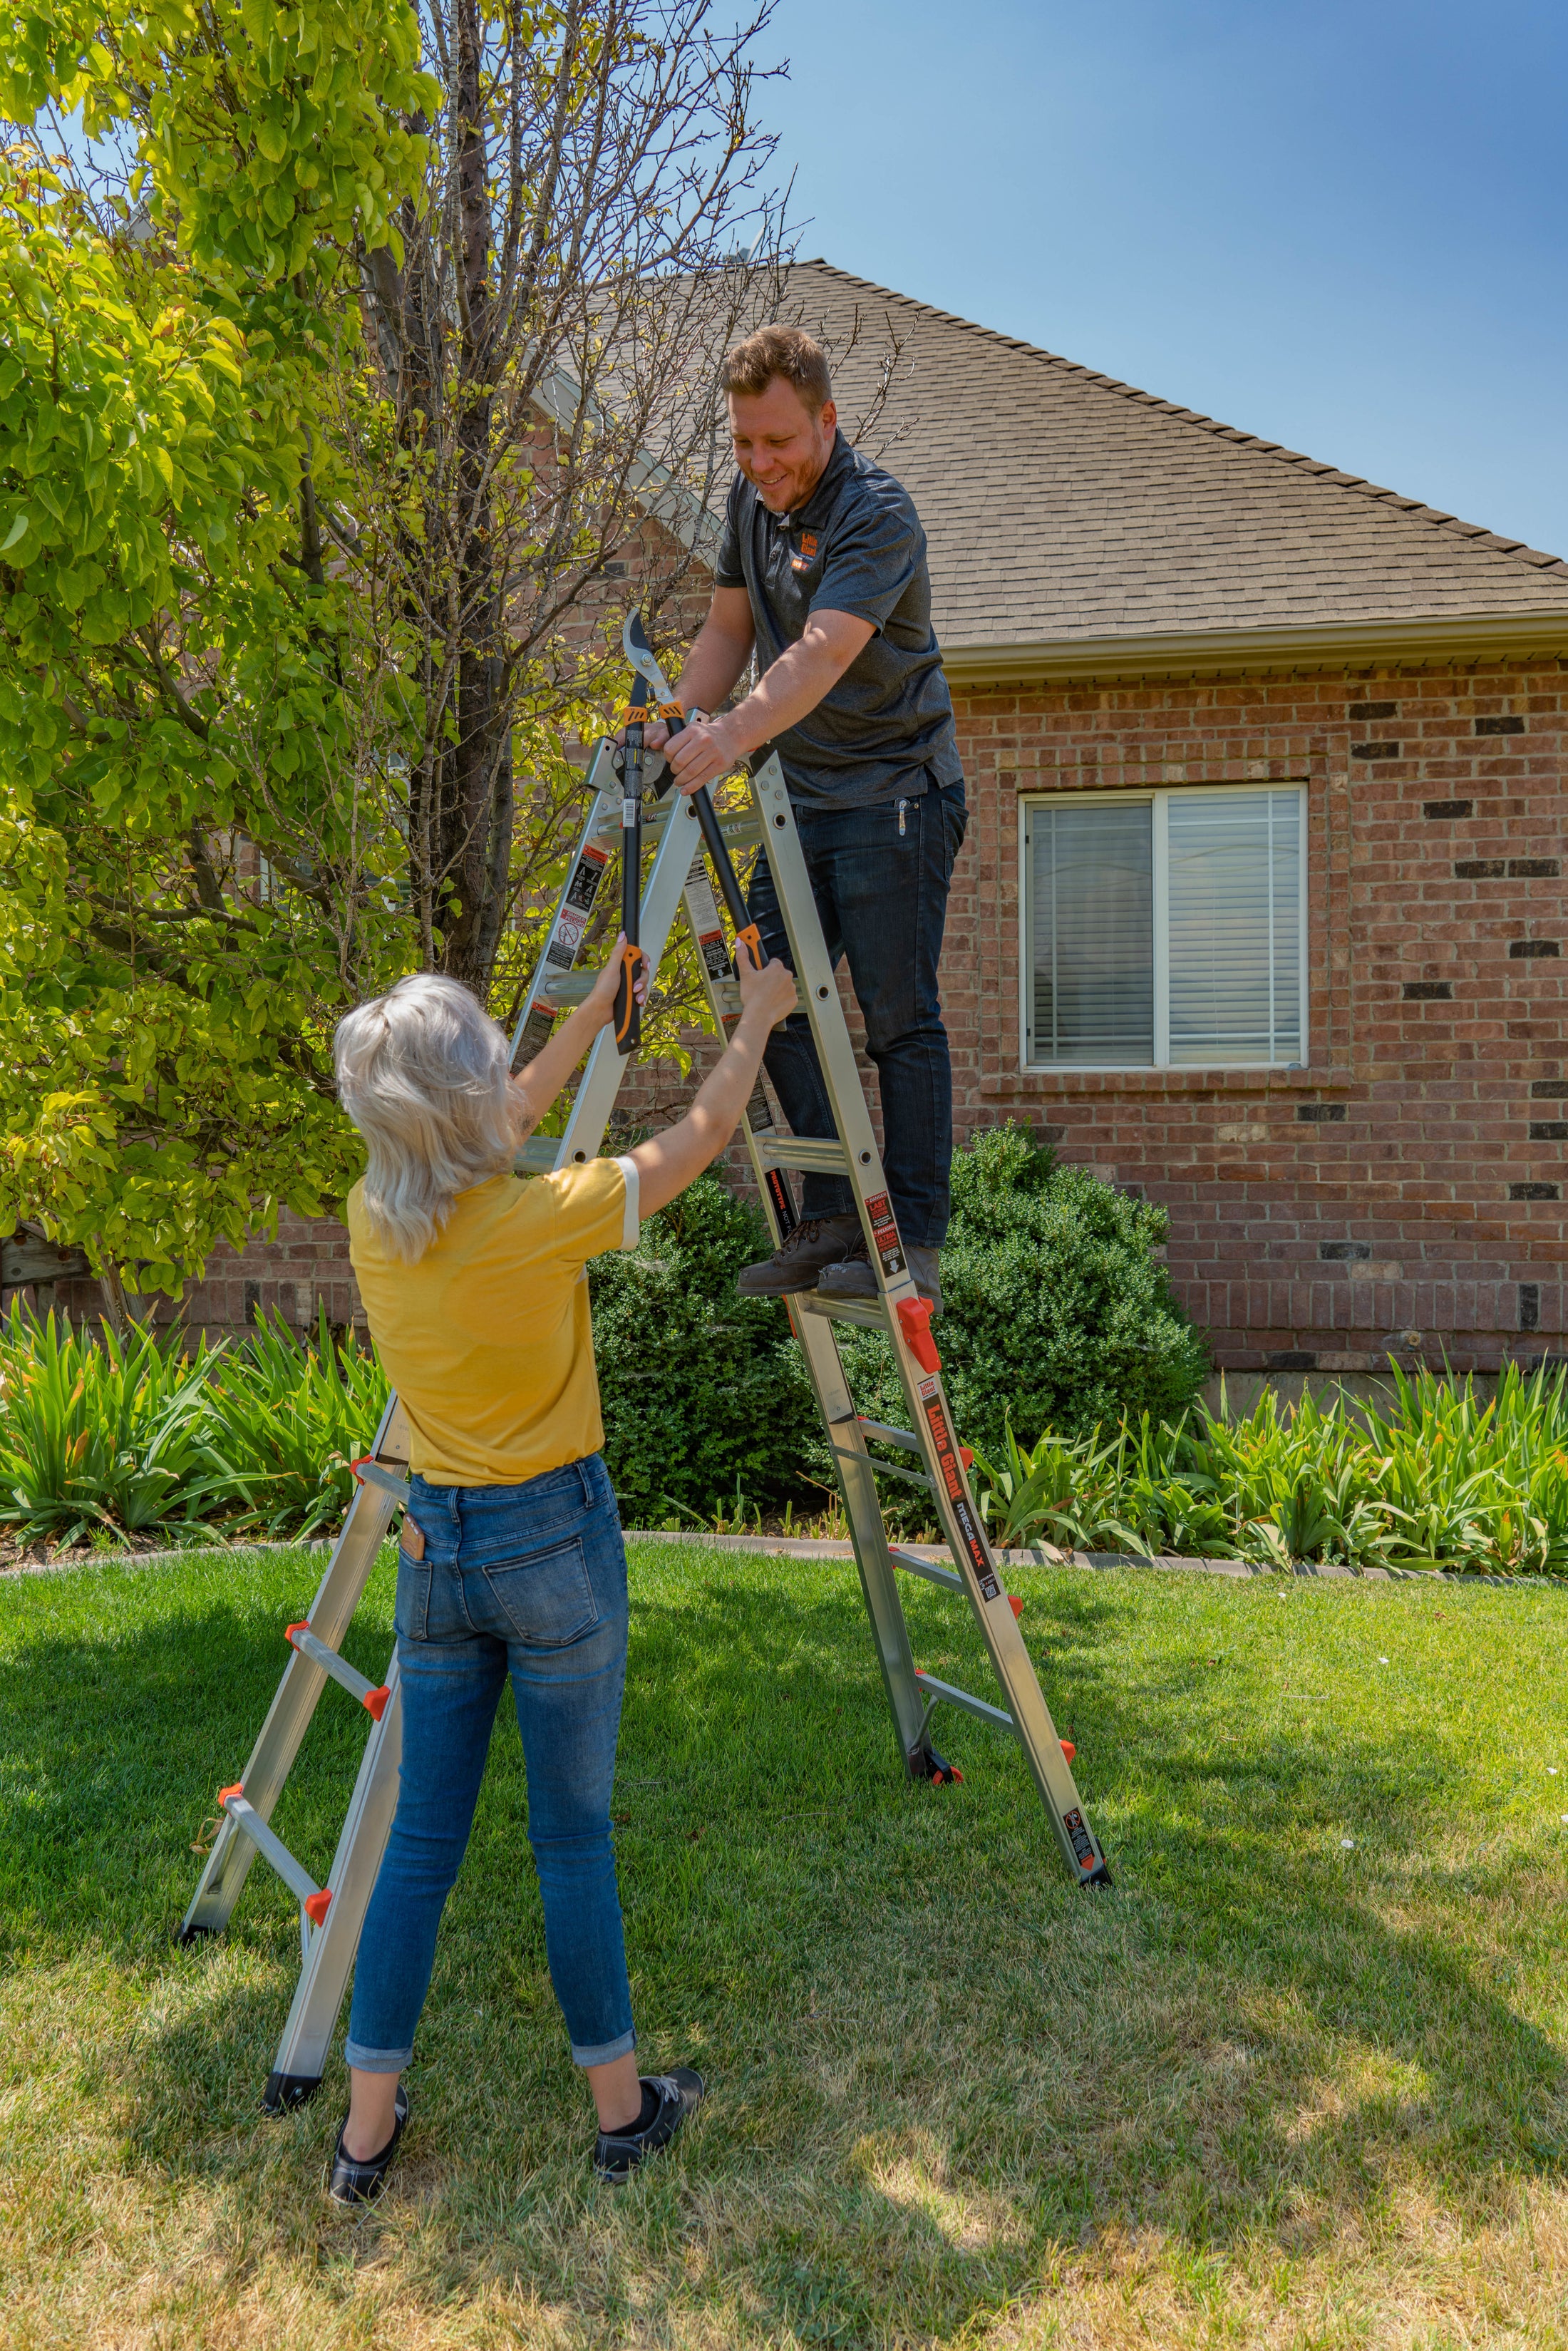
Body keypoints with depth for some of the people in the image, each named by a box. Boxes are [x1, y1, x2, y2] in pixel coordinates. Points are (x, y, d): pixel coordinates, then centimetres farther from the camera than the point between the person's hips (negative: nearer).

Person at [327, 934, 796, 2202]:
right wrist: (759, 1018, 12)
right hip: (554, 1540, -5)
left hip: (435, 1545, 5)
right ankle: (622, 2101, 27)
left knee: (423, 1835, 14)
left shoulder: (373, 1219, -3)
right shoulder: (541, 1217, -20)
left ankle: (368, 2128, 24)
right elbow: (702, 1132, -6)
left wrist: (599, 1005, 24)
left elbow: (501, 1129, 16)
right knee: (574, 1834, 8)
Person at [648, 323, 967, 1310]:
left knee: (900, 1018, -6)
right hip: (802, 796, 8)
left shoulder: (878, 513, -18)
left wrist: (733, 736, -48)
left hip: (896, 792, -8)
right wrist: (675, 727, -3)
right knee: (773, 1005, 3)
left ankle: (914, 1238, 1)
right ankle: (832, 1220, 11)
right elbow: (729, 629, 14)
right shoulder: (751, 500, 7)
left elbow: (824, 652, -33)